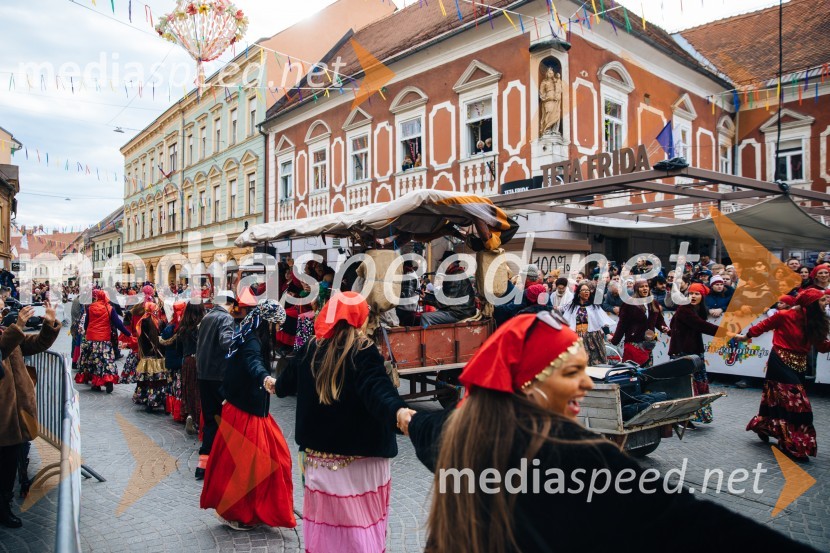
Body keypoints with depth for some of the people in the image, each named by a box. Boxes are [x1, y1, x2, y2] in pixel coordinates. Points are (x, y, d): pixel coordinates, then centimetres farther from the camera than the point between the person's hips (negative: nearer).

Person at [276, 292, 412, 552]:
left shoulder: (311, 348, 3)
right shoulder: (363, 351, -15)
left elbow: (285, 384, 19)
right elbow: (377, 387, -33)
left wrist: (275, 384, 42)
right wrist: (397, 410, -51)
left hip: (318, 454, 5)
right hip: (359, 457, -5)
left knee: (324, 521, 20)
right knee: (362, 522, 8)